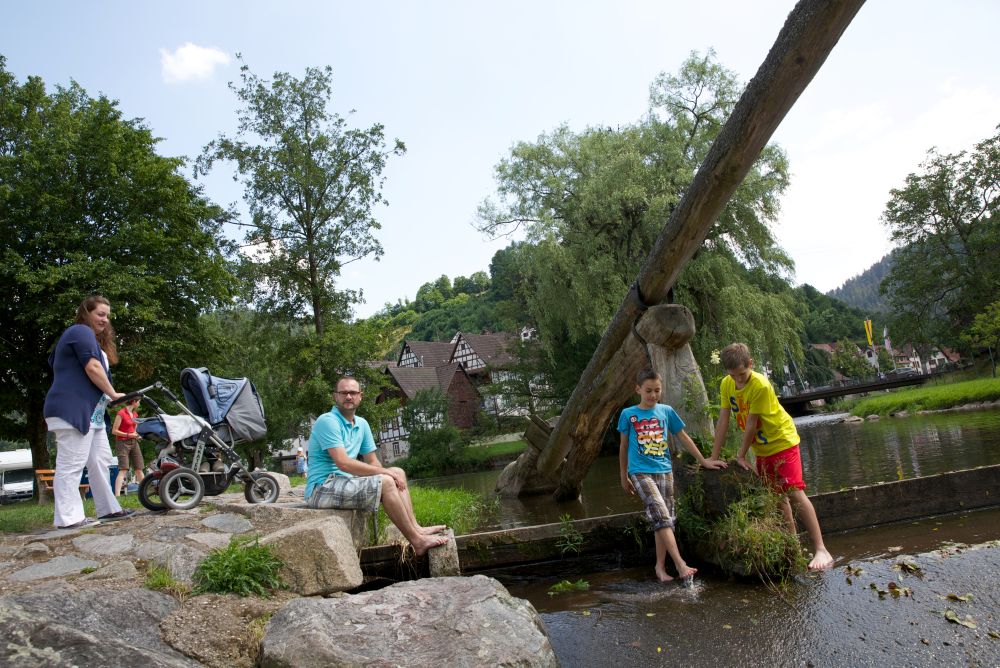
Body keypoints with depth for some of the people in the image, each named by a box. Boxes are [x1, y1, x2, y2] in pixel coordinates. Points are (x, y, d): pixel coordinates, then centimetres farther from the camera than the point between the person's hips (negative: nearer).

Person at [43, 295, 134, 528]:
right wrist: (113, 394, -7)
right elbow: (93, 368, -18)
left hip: (89, 412, 11)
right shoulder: (82, 332, -7)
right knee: (71, 464, -10)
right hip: (72, 410, -11)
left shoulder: (93, 338, 25)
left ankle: (108, 509, 16)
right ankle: (68, 518, -9)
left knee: (100, 461, 11)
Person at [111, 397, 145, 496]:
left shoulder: (134, 414, 14)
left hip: (134, 442, 7)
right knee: (123, 470, -17)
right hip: (123, 443, -7)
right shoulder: (121, 413, -10)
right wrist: (129, 435, -17)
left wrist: (136, 434, 7)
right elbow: (114, 431, -12)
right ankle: (117, 495, -21)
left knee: (139, 469, 7)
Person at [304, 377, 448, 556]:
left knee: (398, 473, 2)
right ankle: (416, 541, -18)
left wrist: (388, 473, -9)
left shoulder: (362, 424, 13)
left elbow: (373, 463, 14)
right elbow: (343, 462, -24)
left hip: (347, 481, 9)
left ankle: (416, 528, -7)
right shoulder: (327, 421, -14)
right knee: (385, 482, -23)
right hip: (322, 488, -9)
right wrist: (385, 472, -19)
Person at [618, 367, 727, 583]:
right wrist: (624, 477, 12)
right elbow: (623, 446, 8)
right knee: (661, 515, -17)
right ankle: (680, 564, -19)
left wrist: (703, 461, 14)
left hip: (664, 470, 4)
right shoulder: (628, 414, 0)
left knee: (666, 518, 5)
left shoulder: (666, 411, 5)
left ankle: (660, 566, 16)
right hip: (641, 472, -3)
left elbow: (683, 438, 14)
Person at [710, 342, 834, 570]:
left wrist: (741, 456, -14)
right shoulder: (726, 384, -7)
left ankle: (821, 550, -12)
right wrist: (713, 457, -7)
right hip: (761, 449, 7)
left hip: (782, 442, -7)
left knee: (795, 493, -14)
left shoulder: (761, 385, -27)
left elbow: (751, 424, -22)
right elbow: (723, 421, -6)